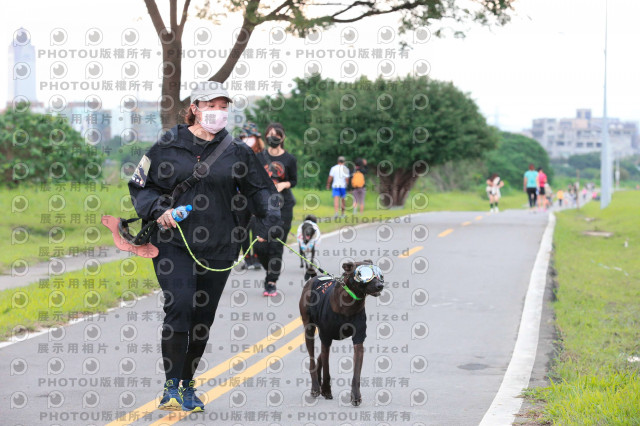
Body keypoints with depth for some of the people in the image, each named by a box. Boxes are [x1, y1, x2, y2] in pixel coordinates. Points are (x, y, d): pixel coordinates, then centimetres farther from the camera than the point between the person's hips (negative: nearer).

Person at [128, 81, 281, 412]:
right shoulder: (168, 146, 2)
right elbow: (140, 186, 7)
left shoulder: (236, 152, 7)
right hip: (174, 243, -3)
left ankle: (187, 385, 25)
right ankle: (171, 386, -9)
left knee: (203, 318, 8)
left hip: (218, 248, 3)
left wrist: (270, 222, -7)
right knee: (179, 307, -18)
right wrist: (158, 210, -11)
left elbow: (261, 190, 11)